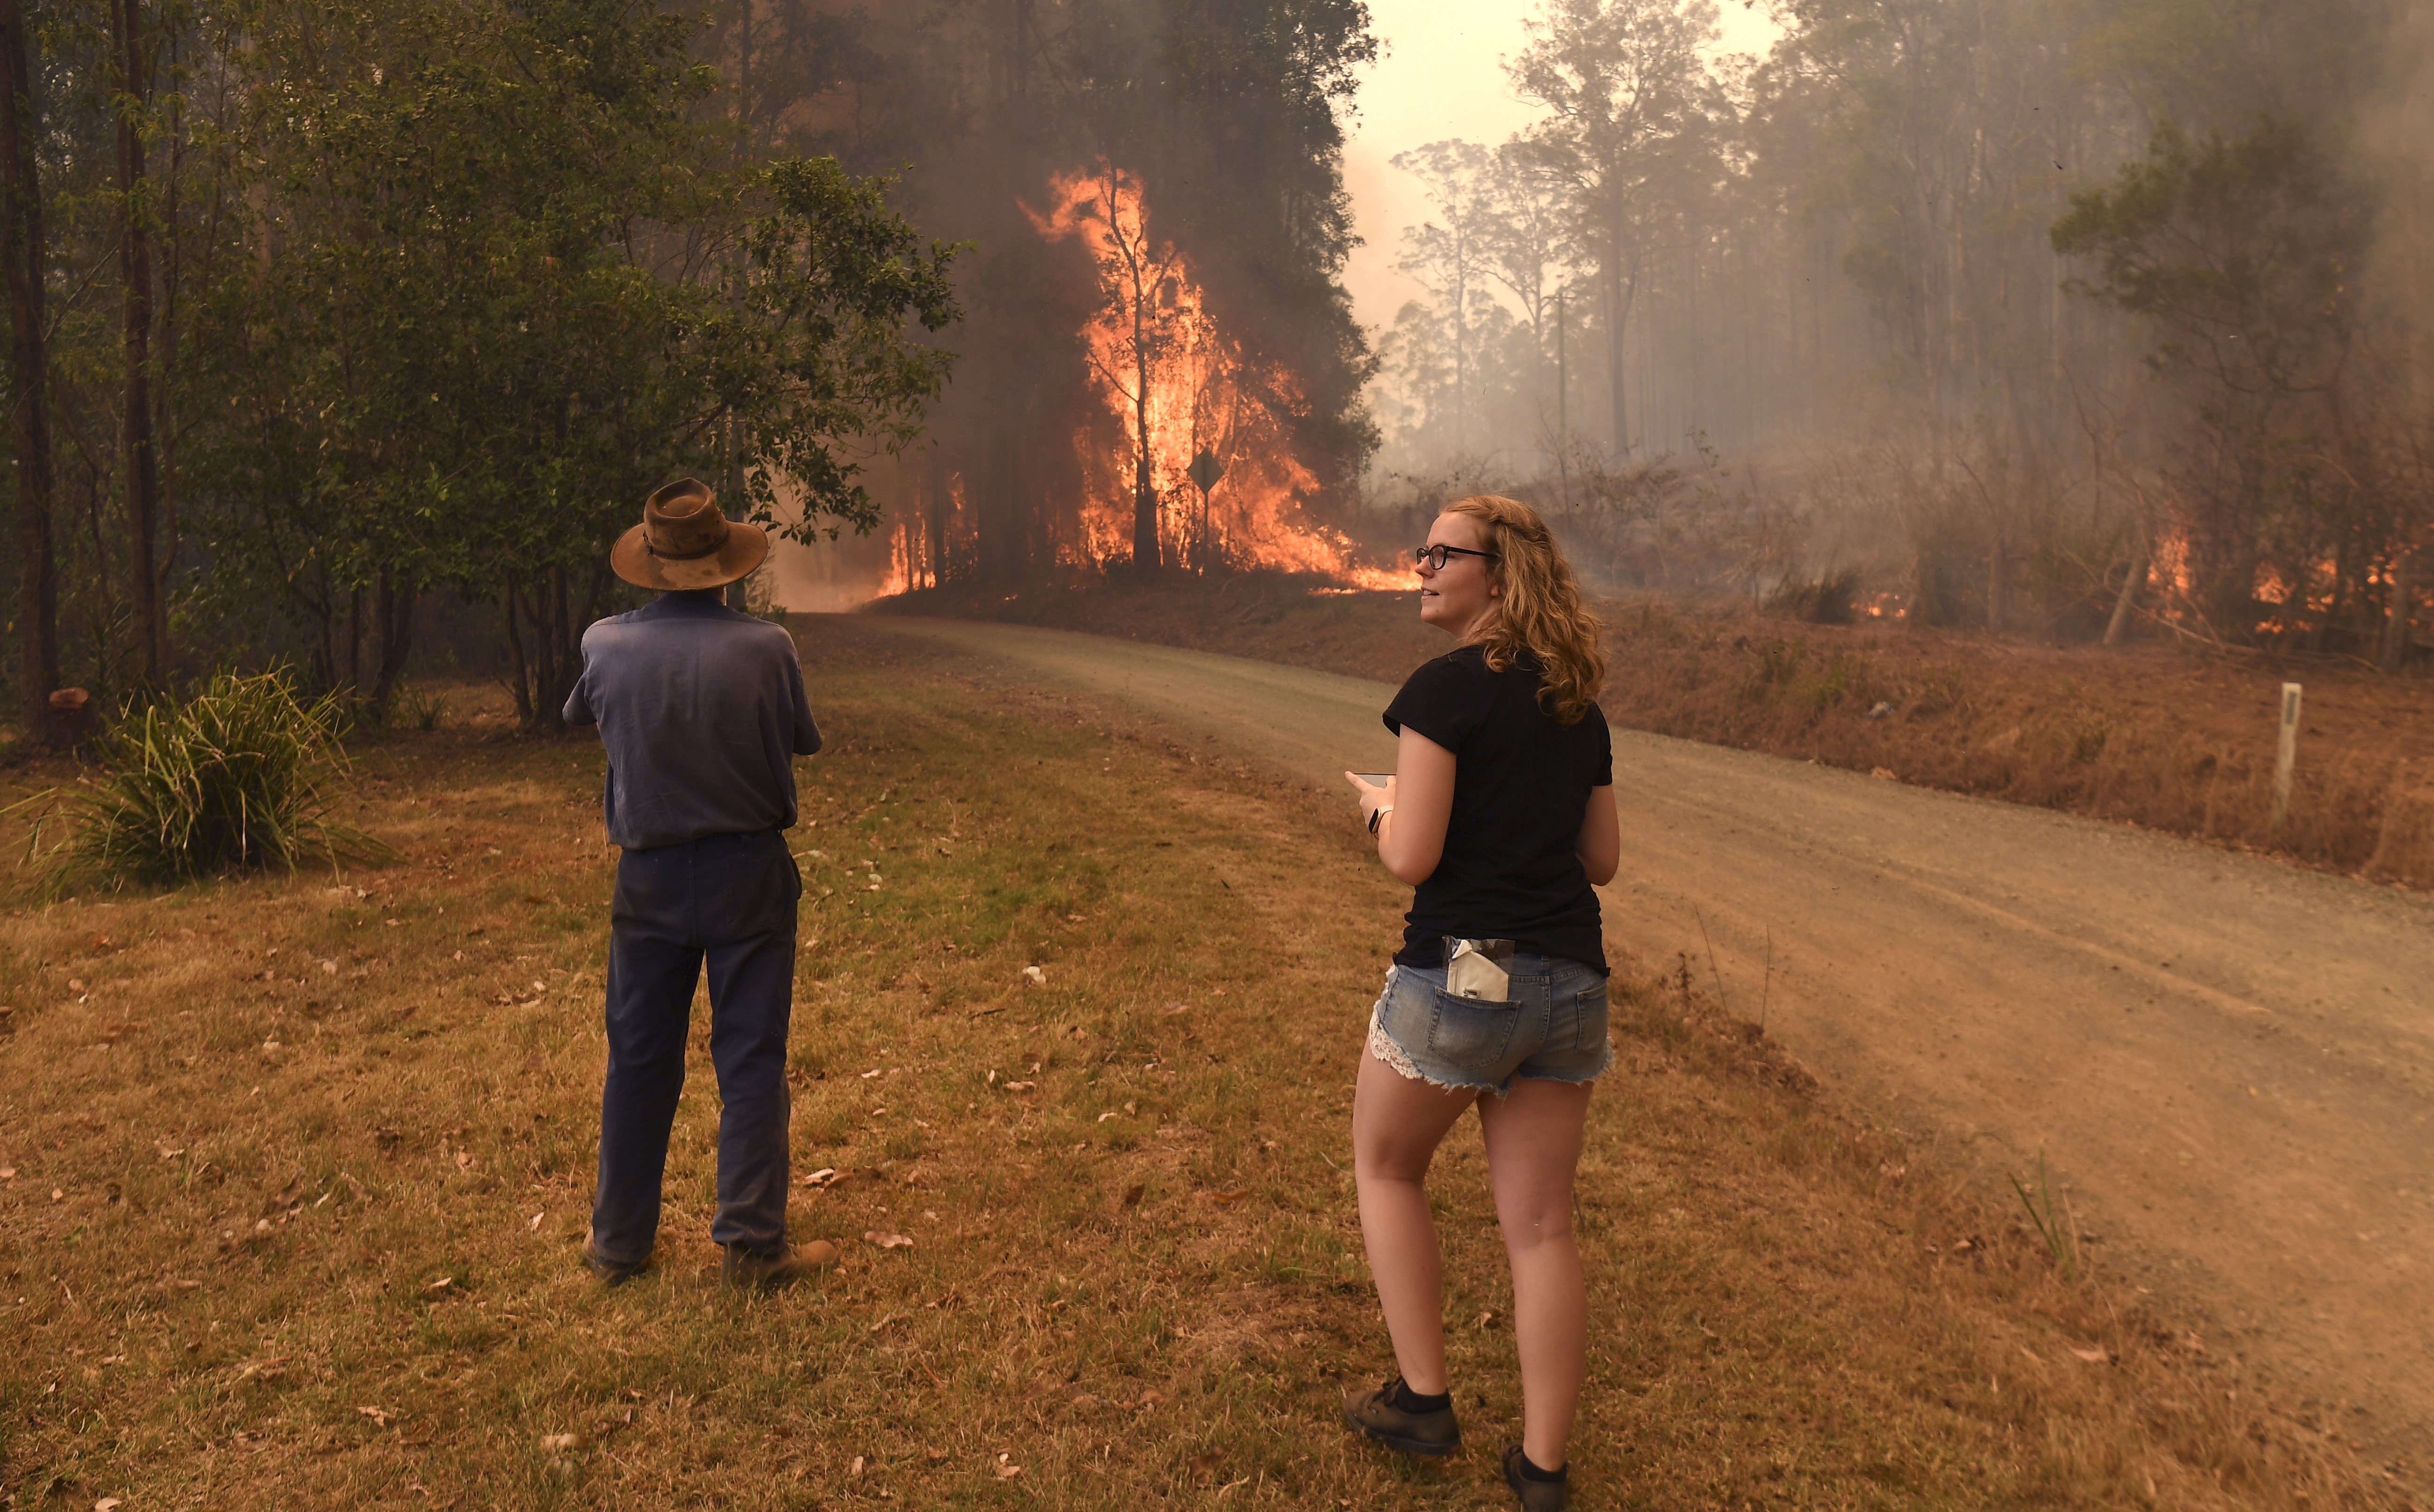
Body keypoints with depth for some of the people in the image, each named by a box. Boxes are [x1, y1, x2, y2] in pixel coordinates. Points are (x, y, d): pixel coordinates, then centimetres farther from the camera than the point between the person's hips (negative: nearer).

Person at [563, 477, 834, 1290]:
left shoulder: (607, 645, -8)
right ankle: (751, 1244, 8)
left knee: (639, 1061, 14)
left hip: (650, 878, 2)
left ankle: (618, 1240, 24)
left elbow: (578, 713, 13)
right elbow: (802, 739, 2)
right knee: (751, 1059, 6)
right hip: (749, 870, -2)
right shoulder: (765, 648, -14)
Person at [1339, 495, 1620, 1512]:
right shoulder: (1577, 705, 11)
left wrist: (1378, 805, 4)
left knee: (1386, 1168, 19)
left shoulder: (1446, 688, -11)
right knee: (1540, 1226, 10)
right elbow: (1602, 860, 16)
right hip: (1570, 987, 6)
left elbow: (1411, 857, -16)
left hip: (1461, 972, -6)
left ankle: (1422, 1401, 21)